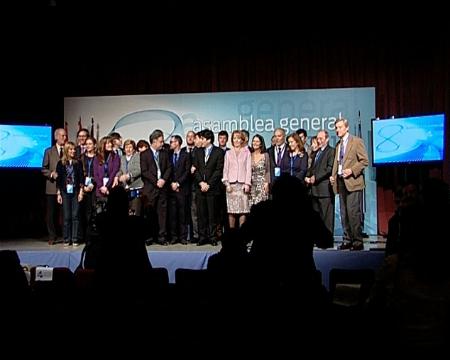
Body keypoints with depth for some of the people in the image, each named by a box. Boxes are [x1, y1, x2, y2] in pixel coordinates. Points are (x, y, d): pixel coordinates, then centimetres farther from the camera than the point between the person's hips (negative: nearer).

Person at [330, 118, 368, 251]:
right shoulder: (338, 144, 19)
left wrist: (352, 170, -16)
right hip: (341, 182, 7)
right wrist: (333, 176, 9)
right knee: (344, 214, 7)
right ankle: (347, 240, 13)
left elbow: (365, 160, -7)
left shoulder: (356, 141, -1)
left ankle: (358, 242, -4)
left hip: (353, 182, -7)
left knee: (353, 213, -10)